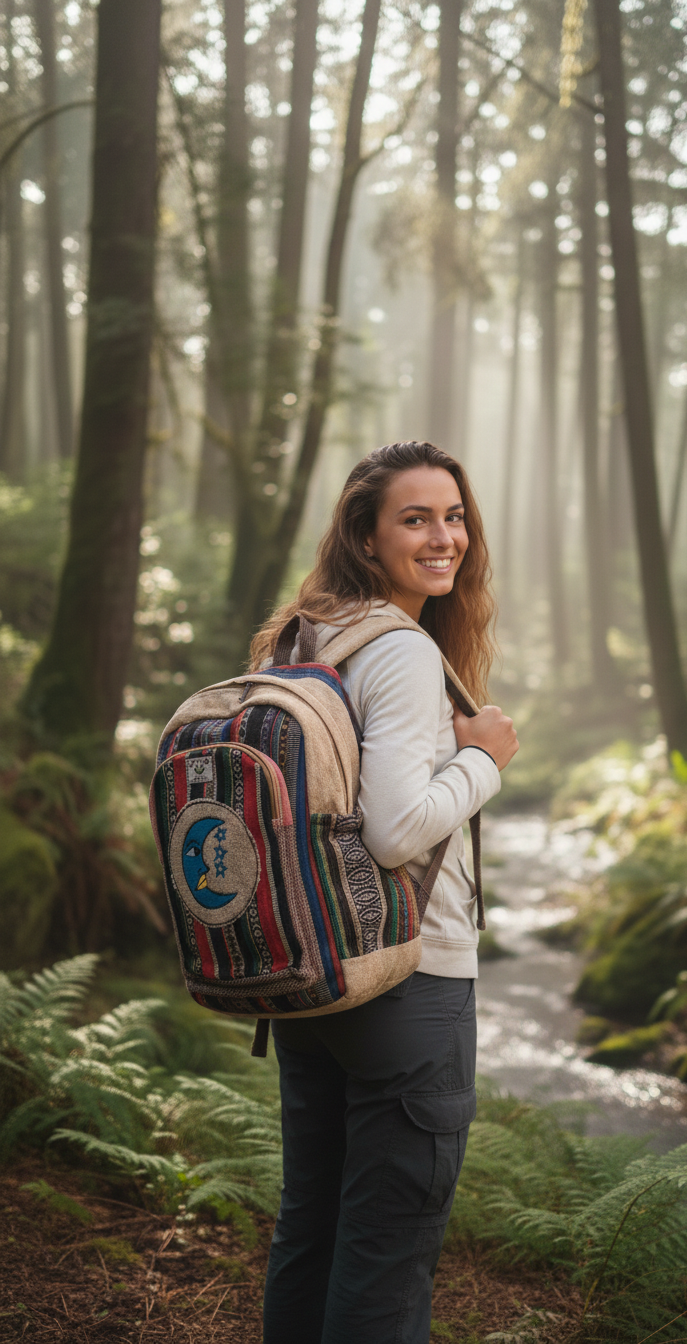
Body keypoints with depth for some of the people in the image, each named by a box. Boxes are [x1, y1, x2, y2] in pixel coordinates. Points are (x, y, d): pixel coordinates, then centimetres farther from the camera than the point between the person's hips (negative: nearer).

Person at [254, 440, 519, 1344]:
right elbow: (398, 830, -26)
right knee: (390, 1242, 2)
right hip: (408, 974, -8)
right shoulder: (404, 652, -17)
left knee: (307, 1225, 18)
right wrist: (485, 758, -11)